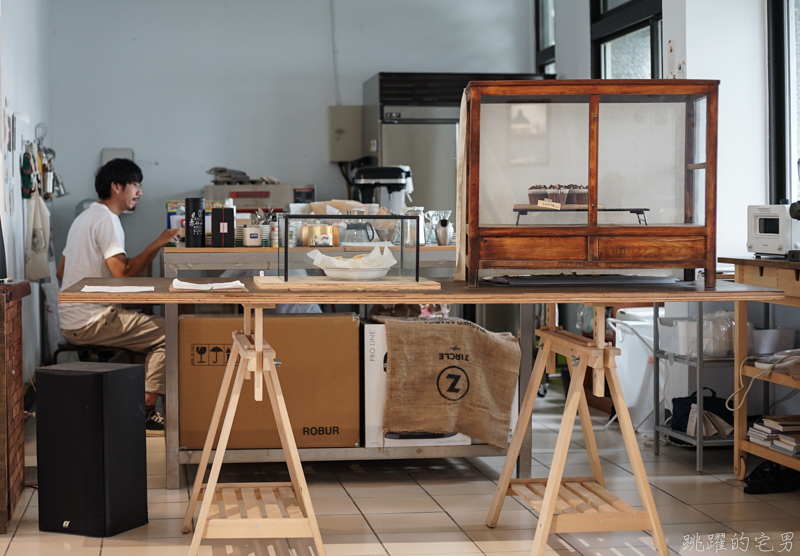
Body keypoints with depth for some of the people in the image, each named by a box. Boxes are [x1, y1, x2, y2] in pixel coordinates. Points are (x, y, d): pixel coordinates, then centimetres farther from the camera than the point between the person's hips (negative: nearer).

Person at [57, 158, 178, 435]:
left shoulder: (85, 217, 19)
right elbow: (123, 272, -25)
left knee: (152, 328, 23)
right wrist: (158, 244, -17)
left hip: (71, 321, 11)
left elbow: (61, 272, 23)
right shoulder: (107, 220, -14)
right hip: (91, 322, -11)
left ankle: (139, 408, 17)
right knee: (168, 333, -10)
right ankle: (145, 413, -9)